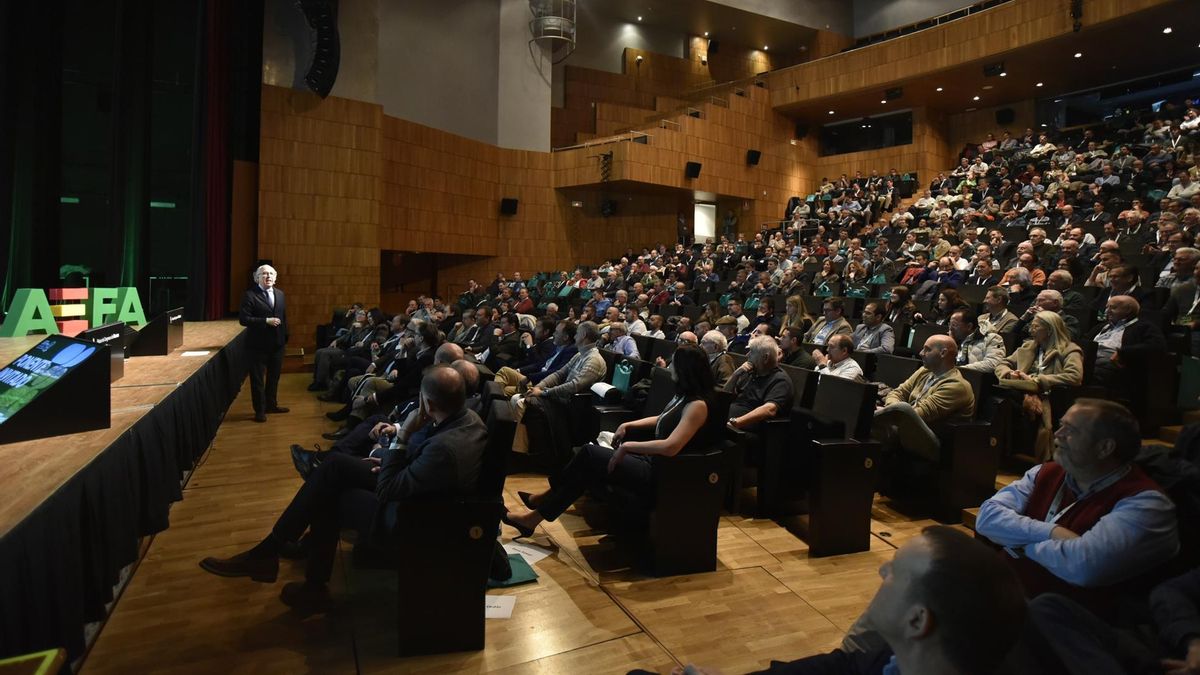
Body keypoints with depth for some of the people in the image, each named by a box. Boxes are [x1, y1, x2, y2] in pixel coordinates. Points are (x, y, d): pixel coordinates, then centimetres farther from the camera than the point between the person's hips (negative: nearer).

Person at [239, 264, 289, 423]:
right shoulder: (250, 295, -11)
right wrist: (266, 321, -22)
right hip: (258, 344, -6)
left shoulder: (280, 294, 9)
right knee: (257, 378, 5)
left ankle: (271, 405, 32)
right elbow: (243, 319, -17)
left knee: (274, 376, 17)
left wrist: (285, 337, 8)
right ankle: (259, 410, 15)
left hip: (277, 343, 6)